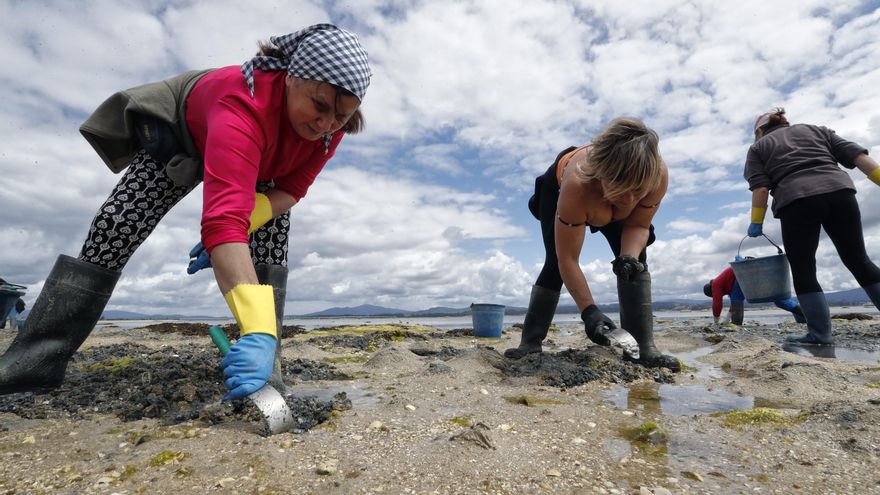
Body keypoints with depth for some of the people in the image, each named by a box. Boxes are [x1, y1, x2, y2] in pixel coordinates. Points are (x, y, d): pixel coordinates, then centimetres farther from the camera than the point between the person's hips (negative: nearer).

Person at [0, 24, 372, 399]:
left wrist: (241, 226, -41)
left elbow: (291, 189, -21)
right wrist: (258, 330, -68)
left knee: (273, 235, -17)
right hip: (185, 130, -3)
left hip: (260, 162, 4)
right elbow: (225, 220, -60)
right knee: (117, 224, -12)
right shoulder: (245, 104, -48)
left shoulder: (330, 128, -30)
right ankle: (39, 356, -1)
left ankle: (265, 364, -15)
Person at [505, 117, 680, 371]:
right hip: (558, 189, -3)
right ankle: (530, 342, -3)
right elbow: (568, 260, -40)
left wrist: (630, 257, -41)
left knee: (635, 258, -14)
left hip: (608, 204, 3)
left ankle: (643, 346, -10)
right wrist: (589, 311, -44)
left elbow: (638, 225, -20)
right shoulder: (576, 184, -48)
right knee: (555, 264, -14)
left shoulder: (659, 174, -39)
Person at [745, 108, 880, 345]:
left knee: (803, 271, 4)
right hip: (839, 191, 4)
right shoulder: (816, 129, 29)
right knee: (858, 261, 13)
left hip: (797, 201, -4)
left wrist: (756, 223, 8)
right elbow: (856, 154, 14)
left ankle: (820, 334, 3)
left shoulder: (758, 147, 18)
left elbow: (760, 188, 3)